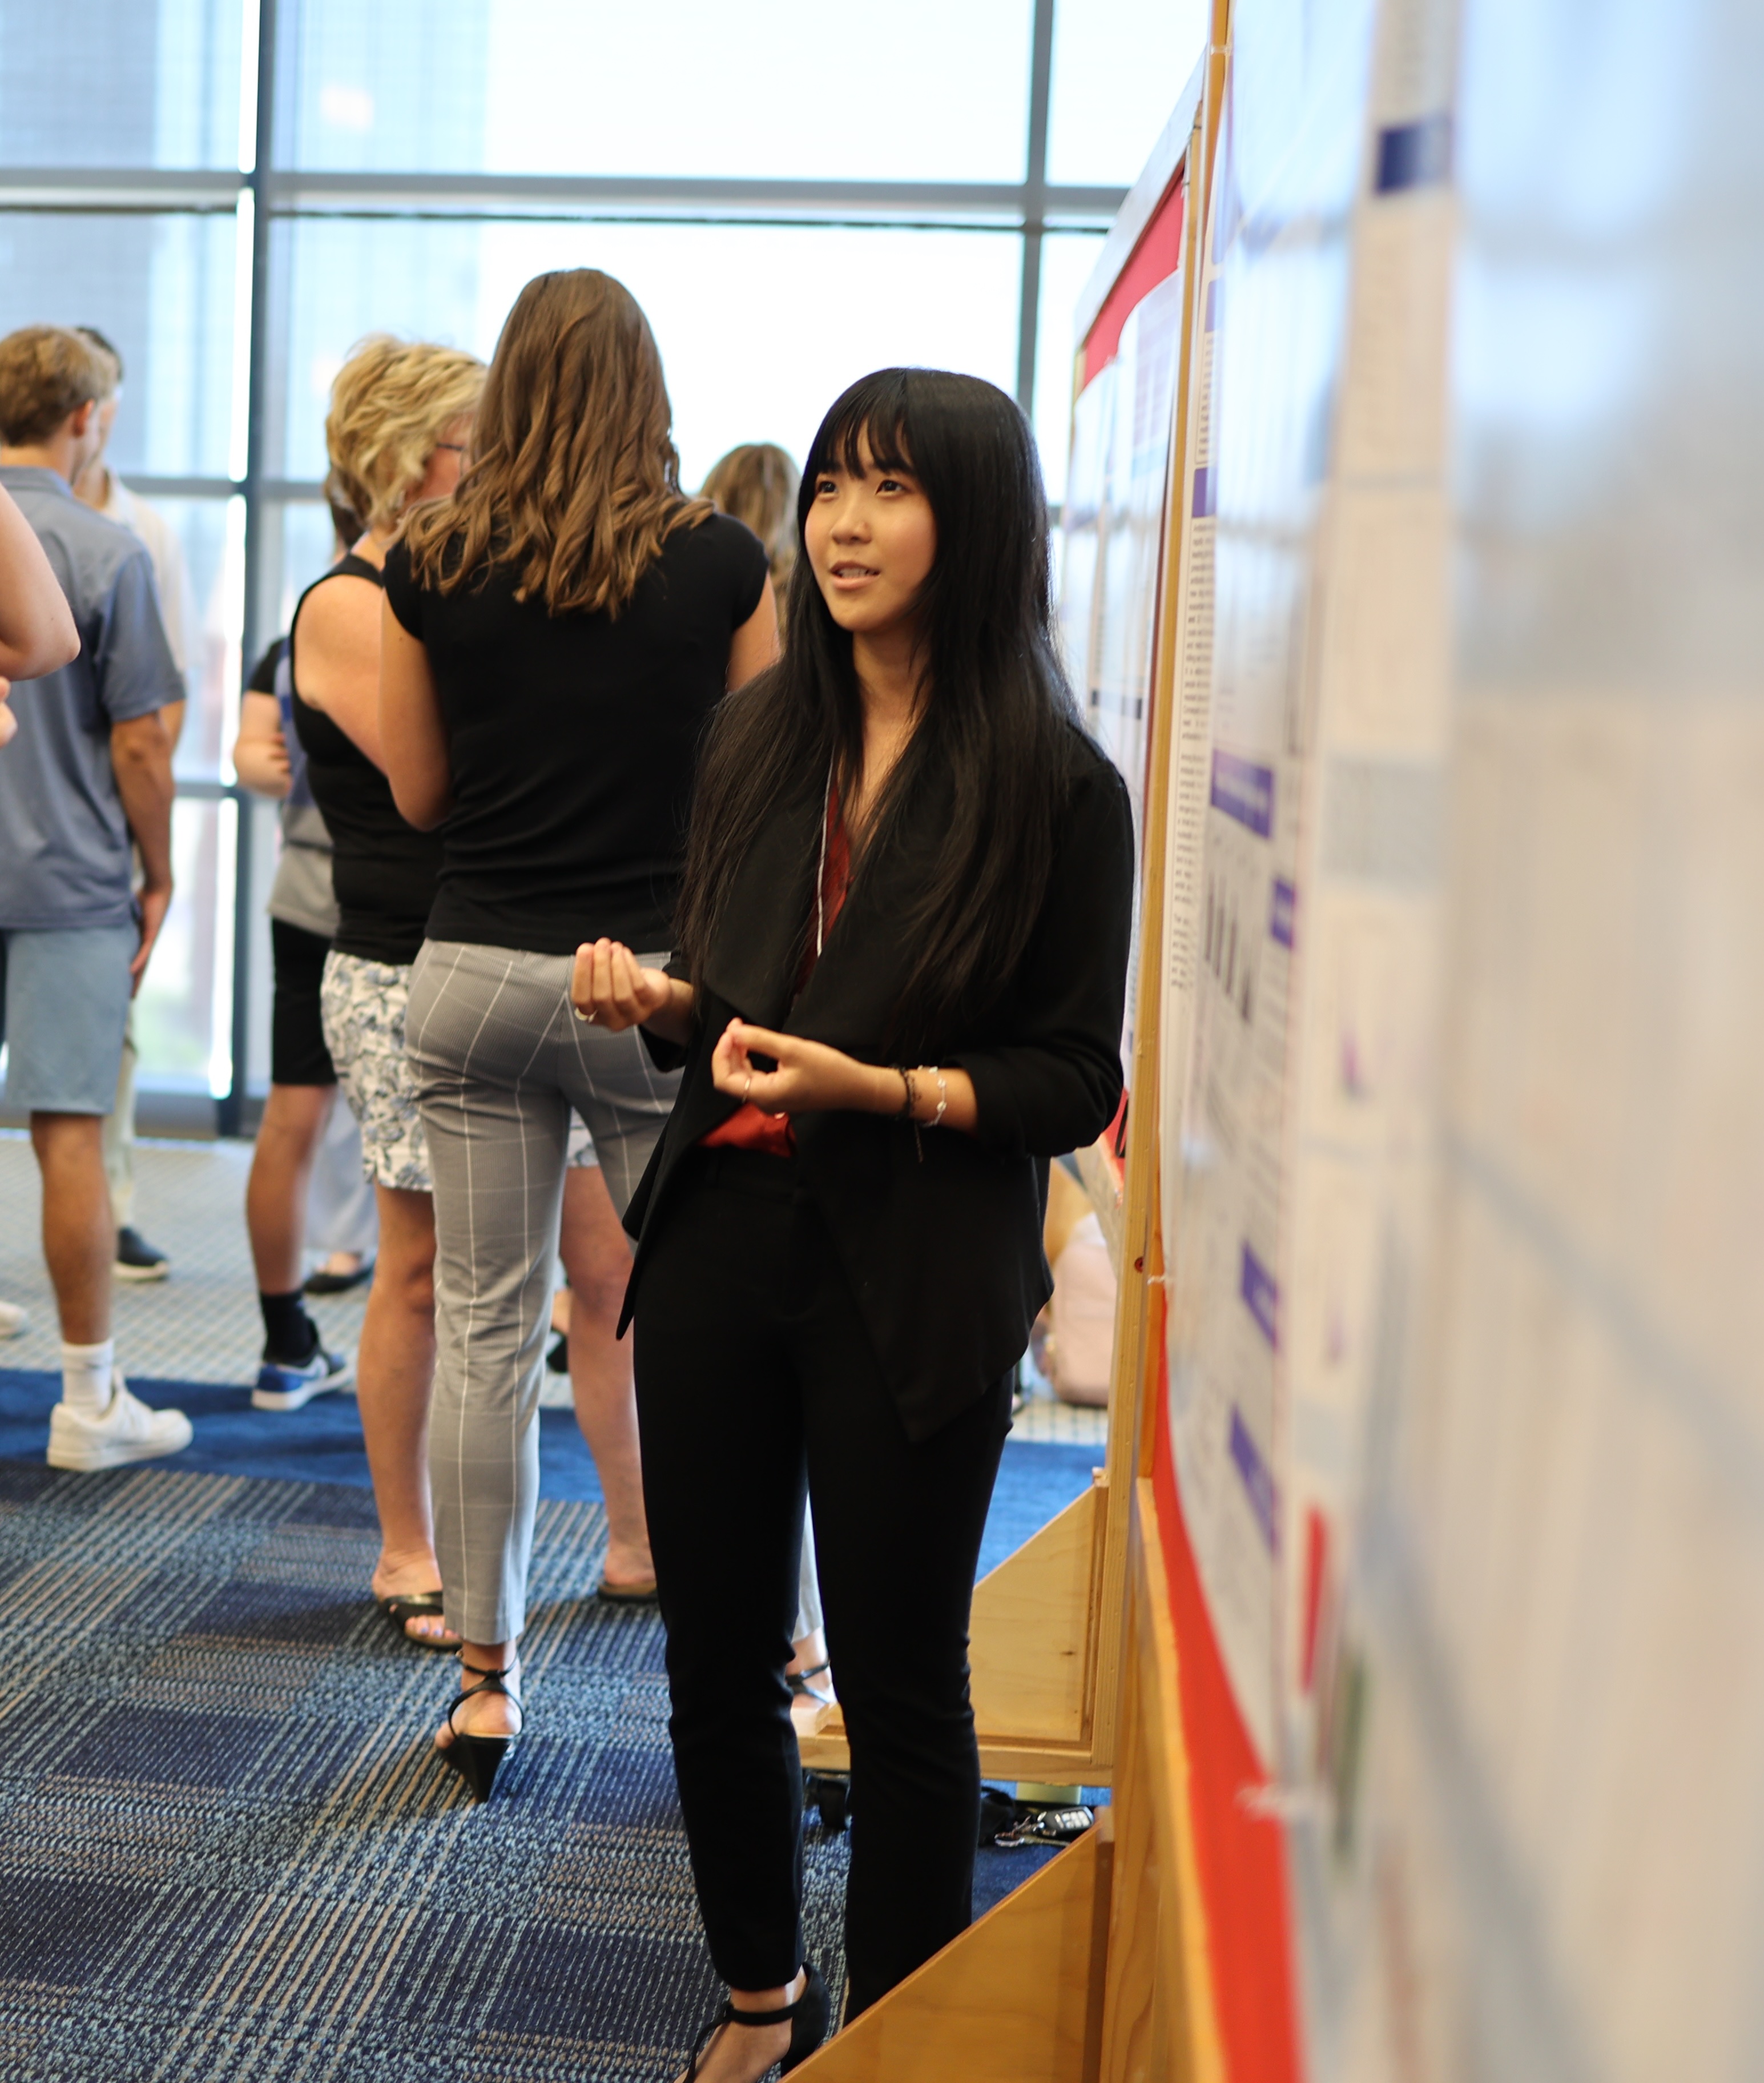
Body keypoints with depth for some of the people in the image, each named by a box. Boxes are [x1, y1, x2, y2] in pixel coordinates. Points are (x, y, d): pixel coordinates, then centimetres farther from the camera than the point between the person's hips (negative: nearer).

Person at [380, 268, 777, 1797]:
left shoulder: (431, 567, 1)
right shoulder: (721, 562, -5)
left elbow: (420, 794, 8)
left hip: (475, 971, 2)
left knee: (486, 1328, 8)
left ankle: (485, 1681, 18)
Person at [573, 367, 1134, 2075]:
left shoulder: (1054, 783, -8)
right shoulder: (762, 738, 7)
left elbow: (1077, 1080, -7)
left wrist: (883, 1088, -20)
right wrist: (662, 1002, -5)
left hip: (914, 1277, -5)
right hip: (718, 1233, 5)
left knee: (899, 1690, 7)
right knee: (716, 1657, 15)